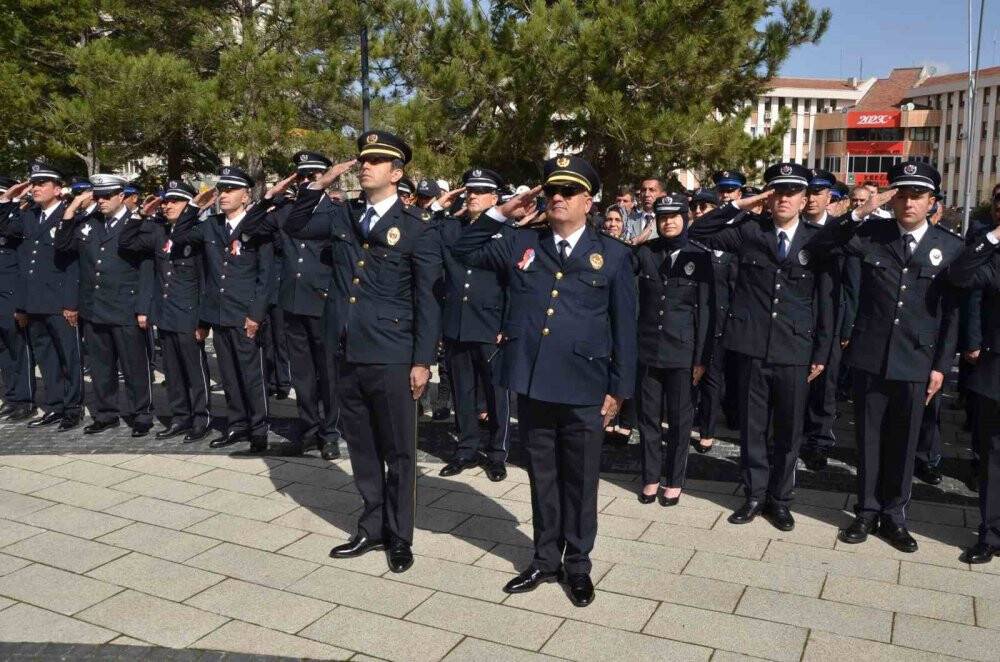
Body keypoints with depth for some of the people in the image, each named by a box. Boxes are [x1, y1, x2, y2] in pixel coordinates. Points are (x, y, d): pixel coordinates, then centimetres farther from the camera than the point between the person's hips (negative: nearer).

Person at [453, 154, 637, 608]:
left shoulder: (613, 255, 0)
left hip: (584, 389, -2)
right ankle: (545, 558, 31)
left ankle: (578, 564, 27)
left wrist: (618, 389, -2)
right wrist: (500, 214, 4)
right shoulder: (521, 244, 7)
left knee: (580, 480, 10)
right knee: (542, 476, 15)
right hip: (533, 384, 3)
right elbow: (464, 251, 17)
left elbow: (624, 328, 1)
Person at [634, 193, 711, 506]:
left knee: (679, 418, 7)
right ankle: (651, 477, 23)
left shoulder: (699, 257, -2)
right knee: (648, 416, 9)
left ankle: (675, 480, 21)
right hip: (648, 348, 2)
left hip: (681, 350, -2)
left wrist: (701, 358, -6)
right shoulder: (644, 252, 4)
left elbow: (705, 310, -3)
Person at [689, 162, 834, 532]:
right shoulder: (748, 231, 3)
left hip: (795, 351, 0)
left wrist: (821, 354, 0)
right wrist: (740, 204, -8)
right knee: (752, 427, 10)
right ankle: (755, 494, 25)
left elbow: (825, 300, 2)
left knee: (789, 430, 10)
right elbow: (698, 233, -1)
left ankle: (780, 498, 25)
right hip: (753, 347, 0)